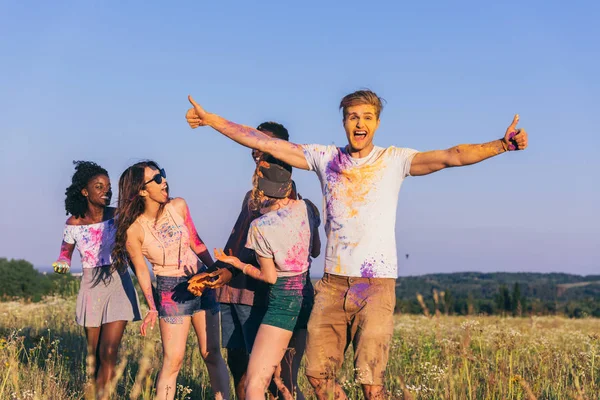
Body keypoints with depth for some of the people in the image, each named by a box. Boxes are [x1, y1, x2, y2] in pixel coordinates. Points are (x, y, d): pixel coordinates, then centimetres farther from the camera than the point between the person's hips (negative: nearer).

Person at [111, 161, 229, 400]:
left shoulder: (178, 206, -3)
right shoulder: (134, 229, -14)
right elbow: (141, 270, -4)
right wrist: (152, 308, -2)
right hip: (171, 292, -4)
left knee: (212, 355, 6)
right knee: (173, 361, -4)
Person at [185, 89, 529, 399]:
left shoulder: (394, 160, 0)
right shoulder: (325, 158, 8)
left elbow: (451, 156, -13)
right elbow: (263, 142, 8)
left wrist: (501, 145, -27)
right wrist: (211, 120, 7)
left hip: (377, 284, -3)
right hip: (333, 282, 4)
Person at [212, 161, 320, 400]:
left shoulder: (260, 227, -14)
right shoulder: (306, 208, 0)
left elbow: (269, 277, -6)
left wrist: (237, 264, 7)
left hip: (282, 299, -7)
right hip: (307, 295, 7)